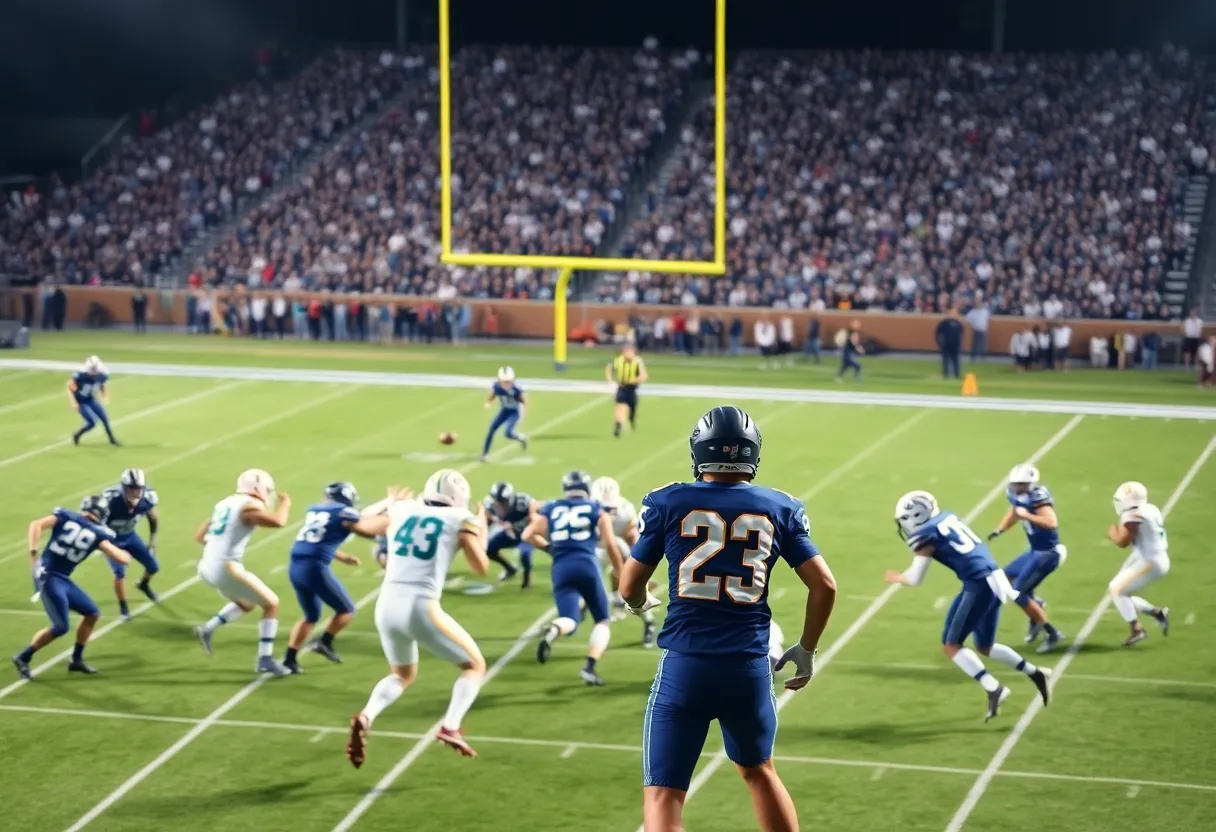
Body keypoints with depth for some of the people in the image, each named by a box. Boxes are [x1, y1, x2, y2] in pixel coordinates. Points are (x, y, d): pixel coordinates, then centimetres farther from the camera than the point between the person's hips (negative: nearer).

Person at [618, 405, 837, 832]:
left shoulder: (669, 503, 0)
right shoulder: (780, 508, 5)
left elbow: (629, 587, 4)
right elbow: (824, 586, 4)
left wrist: (642, 604, 28)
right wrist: (806, 649, 19)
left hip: (686, 666, -2)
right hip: (750, 668, 3)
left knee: (662, 795, 1)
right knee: (757, 770, 27)